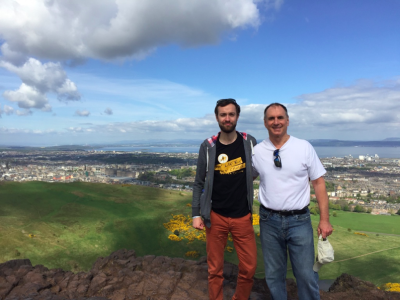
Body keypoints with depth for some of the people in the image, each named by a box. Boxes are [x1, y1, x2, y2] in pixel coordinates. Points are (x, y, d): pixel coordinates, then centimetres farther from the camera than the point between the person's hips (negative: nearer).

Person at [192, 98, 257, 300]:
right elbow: (199, 183, 1)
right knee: (215, 269, 11)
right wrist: (196, 214, -3)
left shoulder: (249, 143, -3)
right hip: (215, 217, 0)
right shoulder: (208, 147, -4)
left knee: (249, 267, 9)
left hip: (243, 217, 1)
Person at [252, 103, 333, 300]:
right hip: (269, 220, 2)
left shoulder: (304, 147, -6)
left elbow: (318, 183, -3)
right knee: (273, 275, 15)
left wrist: (324, 220, -5)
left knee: (306, 275, 5)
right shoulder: (256, 151, -2)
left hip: (299, 221, -1)